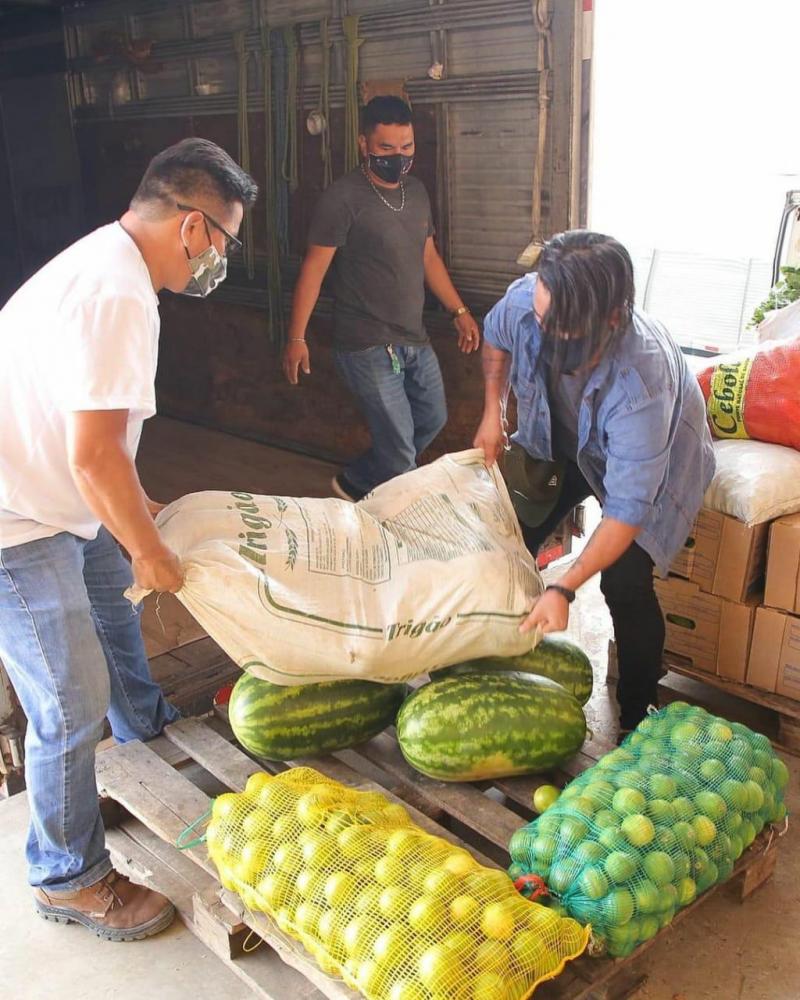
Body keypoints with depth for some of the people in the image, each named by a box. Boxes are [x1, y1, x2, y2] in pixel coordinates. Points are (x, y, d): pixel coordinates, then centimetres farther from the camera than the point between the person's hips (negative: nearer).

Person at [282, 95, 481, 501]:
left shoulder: (416, 191, 9)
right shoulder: (343, 197, -14)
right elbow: (314, 268, -15)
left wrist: (459, 311, 17)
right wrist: (296, 338, -19)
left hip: (415, 340, 8)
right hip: (367, 346, -8)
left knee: (432, 419, 18)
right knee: (400, 448, -5)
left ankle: (361, 481, 33)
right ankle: (354, 484, 24)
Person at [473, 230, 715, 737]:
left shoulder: (640, 379, -46)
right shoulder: (526, 298, -31)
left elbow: (628, 508, -41)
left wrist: (565, 589, -45)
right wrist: (492, 413, -10)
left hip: (652, 457, -5)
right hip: (562, 439, 5)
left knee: (625, 581, -15)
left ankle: (638, 715, 6)